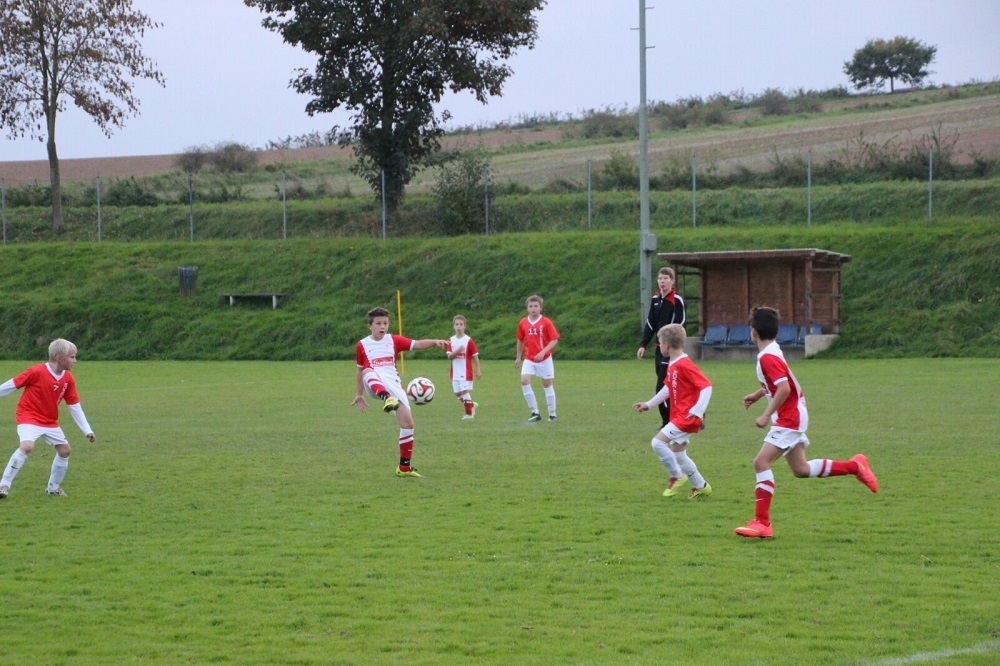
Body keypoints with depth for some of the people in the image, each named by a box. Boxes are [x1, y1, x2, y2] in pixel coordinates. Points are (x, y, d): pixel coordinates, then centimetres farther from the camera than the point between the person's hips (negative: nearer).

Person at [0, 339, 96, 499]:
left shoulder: (68, 379, -3)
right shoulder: (37, 372, -22)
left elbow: (75, 407, 4)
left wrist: (87, 430, 1)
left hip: (50, 422, 7)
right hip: (28, 417, -7)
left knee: (65, 449, 8)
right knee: (27, 446, -29)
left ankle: (53, 487, 26)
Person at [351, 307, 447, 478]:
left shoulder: (393, 340, 13)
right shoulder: (362, 345, 13)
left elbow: (417, 344, 1)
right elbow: (361, 370, 23)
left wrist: (435, 342, -17)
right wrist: (359, 395, 23)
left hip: (394, 385, 2)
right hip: (375, 385, -2)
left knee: (407, 422, -7)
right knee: (368, 372, -38)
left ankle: (404, 467, 7)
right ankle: (387, 399, -71)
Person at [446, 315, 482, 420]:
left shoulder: (469, 340, -7)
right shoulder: (451, 341, 5)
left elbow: (475, 356, -4)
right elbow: (449, 356, -2)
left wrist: (478, 371, -7)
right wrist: (457, 351, -22)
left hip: (466, 372, -5)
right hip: (455, 373, 5)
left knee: (465, 391, -9)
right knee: (457, 393, 7)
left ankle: (469, 413, 2)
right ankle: (471, 405, 29)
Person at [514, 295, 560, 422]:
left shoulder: (546, 322, -11)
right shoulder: (523, 323, 1)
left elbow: (554, 340, -11)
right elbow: (520, 340, 14)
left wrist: (543, 352, -23)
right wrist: (518, 357, 18)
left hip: (544, 359, -3)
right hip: (529, 359, 3)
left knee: (547, 384, 5)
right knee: (524, 381, -16)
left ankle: (552, 414, 18)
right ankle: (535, 413, -9)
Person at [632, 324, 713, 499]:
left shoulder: (684, 365, -18)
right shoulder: (672, 365, 12)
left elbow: (706, 386, -22)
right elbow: (668, 388, 26)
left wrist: (697, 410, -28)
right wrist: (649, 404, 27)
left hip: (686, 417, -10)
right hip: (678, 417, 10)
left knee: (658, 442, -17)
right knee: (678, 454, 13)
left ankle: (677, 476, -2)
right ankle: (701, 486, 23)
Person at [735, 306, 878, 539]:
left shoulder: (768, 358, -20)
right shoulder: (772, 352, 10)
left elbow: (784, 388, -29)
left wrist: (766, 415, -26)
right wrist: (757, 395, 22)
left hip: (788, 419, -10)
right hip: (794, 416, 10)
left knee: (761, 462, -14)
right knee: (801, 470, 16)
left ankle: (762, 523, -16)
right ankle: (855, 466, 24)